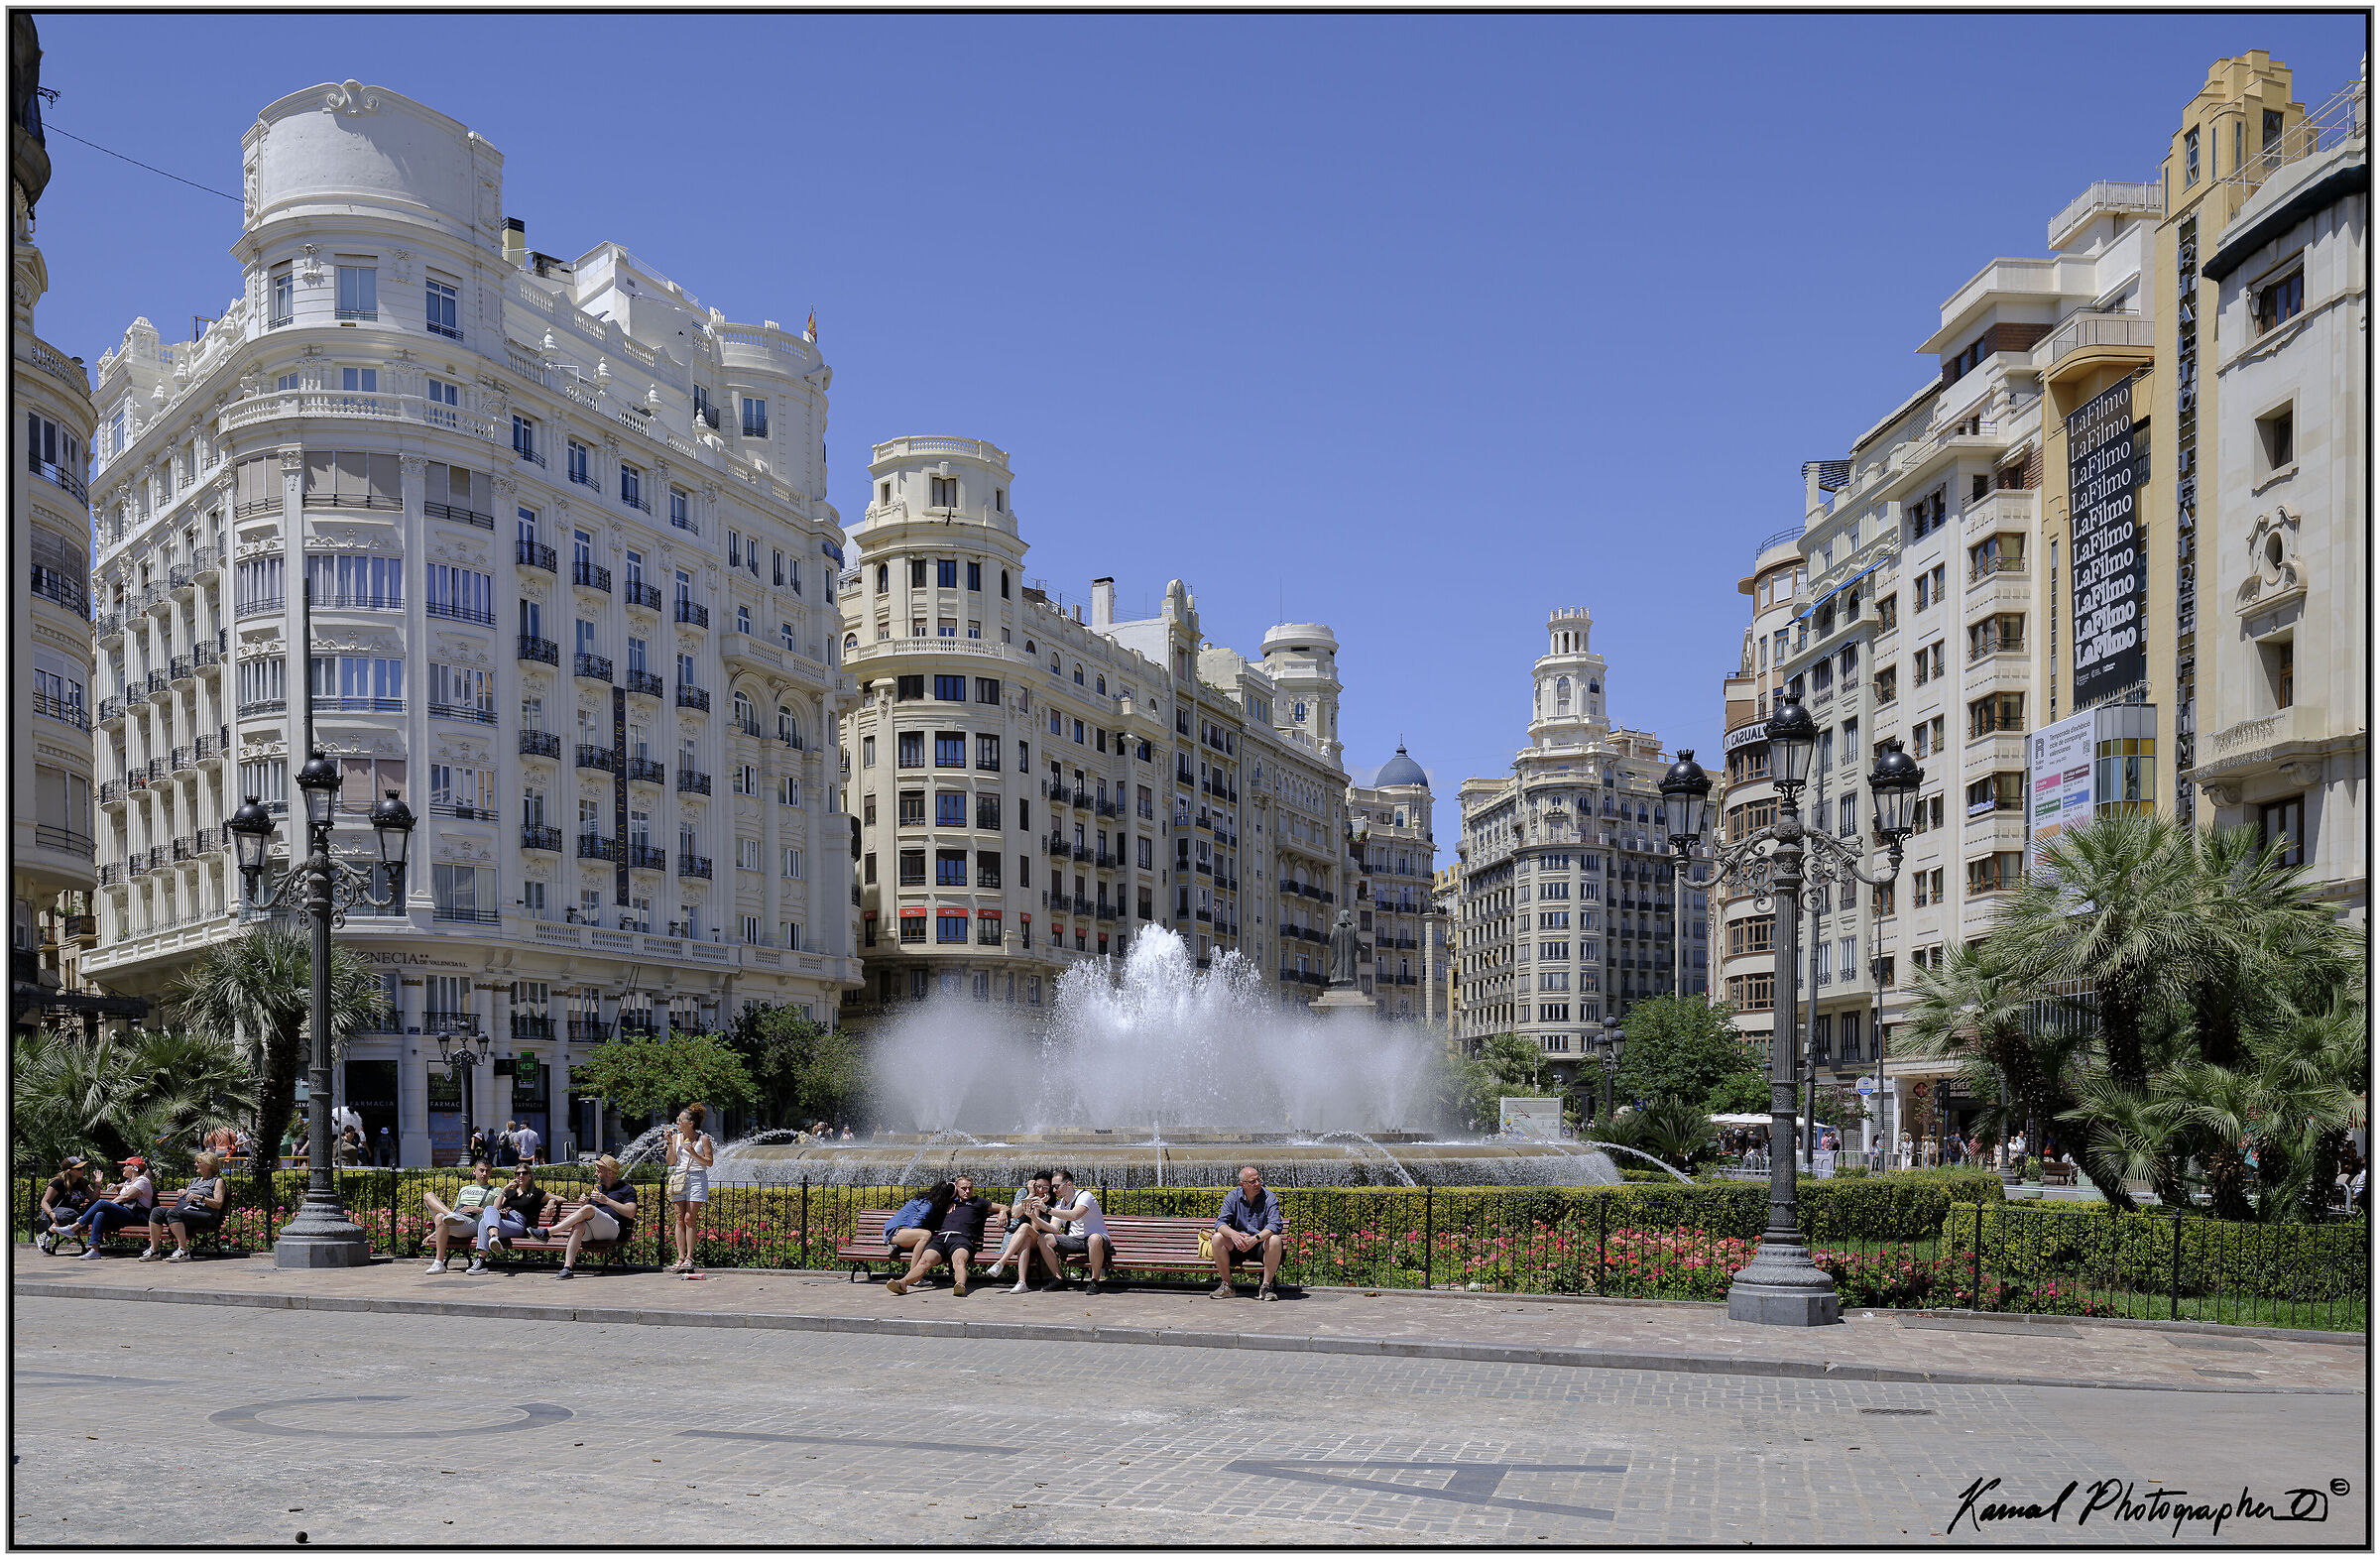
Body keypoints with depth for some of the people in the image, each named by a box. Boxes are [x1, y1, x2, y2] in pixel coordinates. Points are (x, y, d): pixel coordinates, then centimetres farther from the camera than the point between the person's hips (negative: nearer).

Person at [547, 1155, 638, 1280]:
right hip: (591, 1232, 5)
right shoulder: (597, 1188, 32)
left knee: (588, 1209, -30)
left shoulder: (627, 1189, 12)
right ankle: (568, 1267, -44)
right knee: (579, 1225, -31)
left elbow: (631, 1213, -5)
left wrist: (606, 1200, -9)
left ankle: (547, 1232, -28)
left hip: (614, 1229, -5)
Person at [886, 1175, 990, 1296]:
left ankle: (960, 1285, -67)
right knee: (924, 1261, -27)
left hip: (961, 1237, -2)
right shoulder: (950, 1202, 38)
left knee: (959, 1261, -38)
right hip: (941, 1237, 2)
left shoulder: (978, 1202, 33)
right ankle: (902, 1283, -51)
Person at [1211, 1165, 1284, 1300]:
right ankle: (1226, 1285, -13)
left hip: (1261, 1245, -2)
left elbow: (1275, 1225, -19)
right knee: (1218, 1238, -23)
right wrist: (1233, 1234, -31)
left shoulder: (1269, 1198, -6)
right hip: (1237, 1247, 2)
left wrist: (1256, 1238, -36)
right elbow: (1220, 1223, -8)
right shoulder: (1232, 1197, 0)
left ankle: (1266, 1286, -21)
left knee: (1275, 1239, -33)